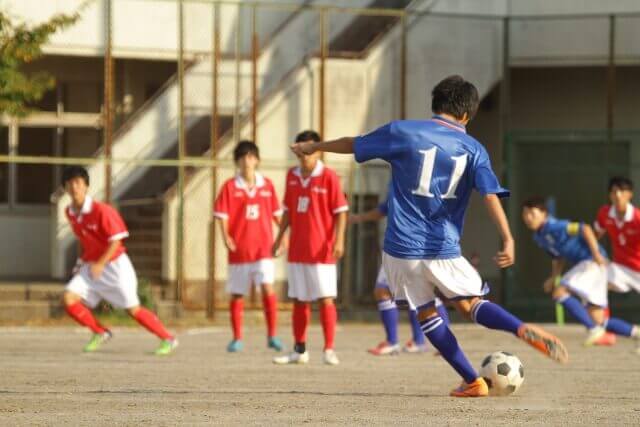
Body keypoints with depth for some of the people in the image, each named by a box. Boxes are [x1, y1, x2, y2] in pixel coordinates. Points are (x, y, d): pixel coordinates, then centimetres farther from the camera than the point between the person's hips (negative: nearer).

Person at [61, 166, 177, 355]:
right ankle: (100, 333, 7)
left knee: (132, 309, -3)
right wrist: (83, 261, 10)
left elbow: (116, 240, -17)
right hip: (91, 267, 6)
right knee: (68, 298, -12)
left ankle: (168, 339, 13)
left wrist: (100, 264, -25)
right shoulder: (70, 213, 1)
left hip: (114, 265, -6)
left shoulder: (101, 210, -20)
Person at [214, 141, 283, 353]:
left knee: (267, 286, -16)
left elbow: (276, 213, 13)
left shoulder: (267, 185, 5)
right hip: (239, 248, 0)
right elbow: (222, 214, -3)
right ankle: (237, 338, 19)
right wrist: (225, 236, -17)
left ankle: (272, 336, -10)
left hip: (263, 247, 0)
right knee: (237, 294, 7)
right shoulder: (230, 186, -1)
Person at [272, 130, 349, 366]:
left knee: (326, 299, -7)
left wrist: (339, 240, -17)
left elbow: (341, 211, -8)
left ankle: (329, 350, -4)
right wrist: (280, 237, 16)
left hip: (321, 250, -6)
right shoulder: (292, 176, 9)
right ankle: (299, 351, 17)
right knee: (299, 301, 10)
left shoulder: (328, 176, -7)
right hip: (297, 250, 6)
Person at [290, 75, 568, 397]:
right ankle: (525, 330, -16)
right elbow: (491, 195, -12)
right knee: (471, 304, 14)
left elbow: (354, 144, 9)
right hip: (444, 250, 1)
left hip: (402, 248, -1)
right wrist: (507, 240, -19)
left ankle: (473, 381, 11)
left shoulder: (403, 132, -3)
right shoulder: (473, 150, 1)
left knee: (425, 313, 15)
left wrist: (315, 146, 26)